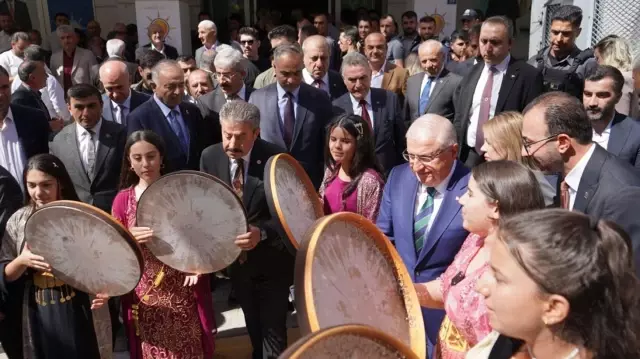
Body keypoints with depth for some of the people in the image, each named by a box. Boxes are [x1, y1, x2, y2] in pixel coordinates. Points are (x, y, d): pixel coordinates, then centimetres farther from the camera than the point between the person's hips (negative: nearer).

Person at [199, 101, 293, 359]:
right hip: (234, 259, 4)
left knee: (273, 331, 6)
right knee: (253, 328, 24)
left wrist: (261, 233, -37)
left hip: (271, 260, -4)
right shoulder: (210, 157, -7)